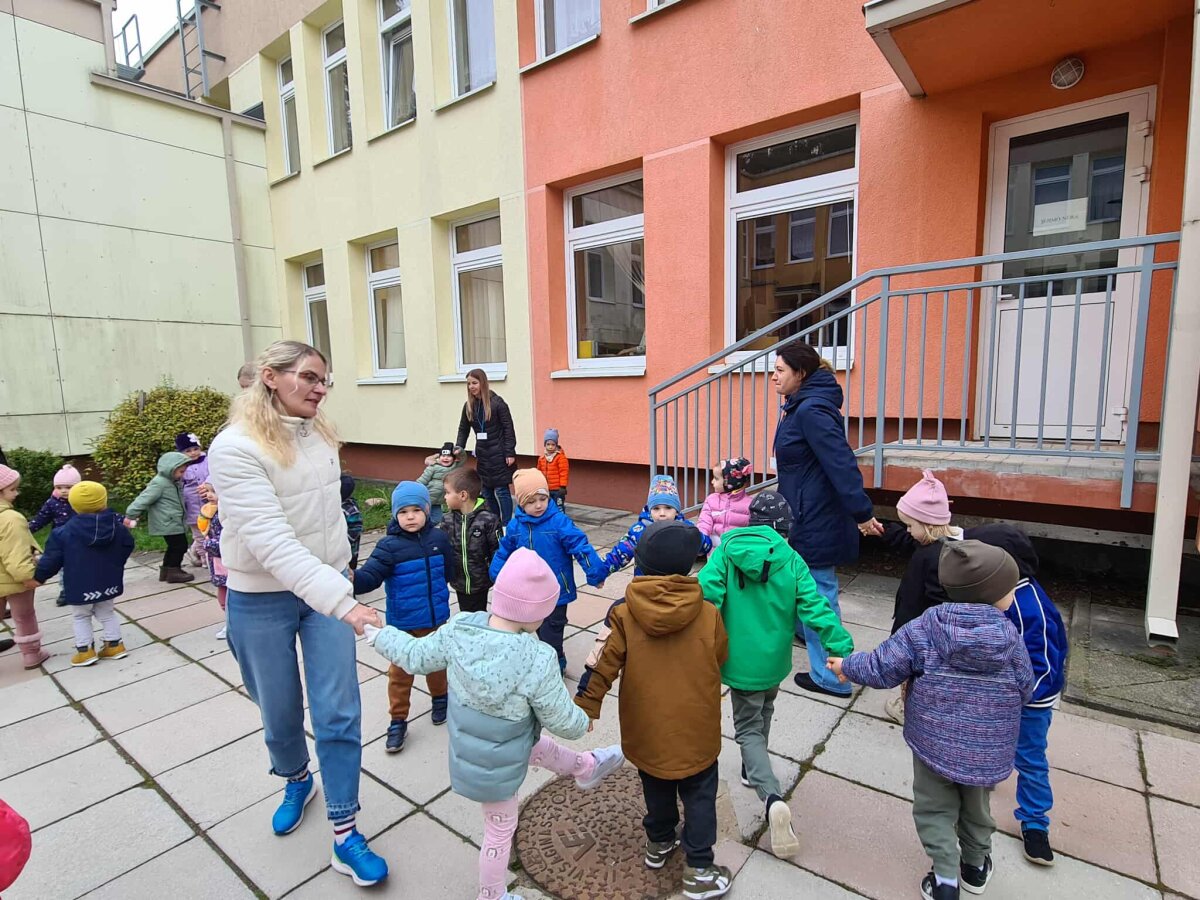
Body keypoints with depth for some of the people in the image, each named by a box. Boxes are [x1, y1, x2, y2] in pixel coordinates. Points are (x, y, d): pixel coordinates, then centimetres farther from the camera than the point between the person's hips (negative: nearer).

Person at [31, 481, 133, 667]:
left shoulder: (64, 533, -13)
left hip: (80, 587, -3)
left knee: (81, 617, 16)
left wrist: (39, 576, 12)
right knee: (107, 614, 19)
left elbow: (52, 559, -7)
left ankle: (85, 651, 16)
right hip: (109, 583, 3)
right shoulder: (117, 527, -6)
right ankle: (114, 645, 21)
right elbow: (127, 547, 8)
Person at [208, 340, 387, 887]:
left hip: (328, 589, 4)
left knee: (338, 713, 2)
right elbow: (271, 541, -29)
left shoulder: (321, 435, -1)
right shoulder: (236, 448, -20)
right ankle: (297, 782, 49)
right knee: (280, 714, 17)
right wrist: (342, 600, -36)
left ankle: (344, 835, 17)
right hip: (263, 601, -3)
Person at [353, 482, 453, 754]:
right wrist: (353, 579, -47)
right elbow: (370, 575, -28)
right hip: (403, 622, -3)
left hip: (436, 618, 3)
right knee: (400, 671, 8)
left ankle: (440, 698, 46)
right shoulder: (389, 546, -16)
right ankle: (398, 720, 25)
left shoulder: (438, 538, -6)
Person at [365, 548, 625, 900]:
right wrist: (583, 723, 3)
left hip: (467, 748, 6)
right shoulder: (537, 662, -36)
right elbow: (562, 721, -21)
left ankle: (588, 768, 56)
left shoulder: (458, 630, -24)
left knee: (538, 744, 31)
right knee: (500, 829, 23)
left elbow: (417, 655, -5)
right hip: (494, 768, -6)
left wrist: (380, 636, 14)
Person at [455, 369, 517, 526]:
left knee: (501, 491, -4)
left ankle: (506, 526, 4)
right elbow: (463, 429, 14)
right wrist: (459, 446, -1)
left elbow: (509, 429, -11)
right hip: (482, 455, 6)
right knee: (488, 493, 10)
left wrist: (510, 453, -14)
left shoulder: (497, 402, -11)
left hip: (499, 455, -6)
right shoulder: (469, 406, 6)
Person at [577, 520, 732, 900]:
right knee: (699, 795, 18)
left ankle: (659, 843, 44)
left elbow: (605, 666, -14)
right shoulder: (708, 614, -17)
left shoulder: (625, 616, -18)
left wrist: (586, 708, -2)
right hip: (696, 730, -1)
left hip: (647, 729, 2)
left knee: (656, 787, 25)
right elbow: (721, 660, -1)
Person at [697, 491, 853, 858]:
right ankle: (752, 770, 46)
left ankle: (773, 798, -10)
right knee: (761, 716, 28)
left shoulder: (727, 548, -13)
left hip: (740, 659, -2)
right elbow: (815, 610, -14)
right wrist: (845, 650, -6)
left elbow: (705, 593, -23)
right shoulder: (791, 560, -11)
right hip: (774, 659, 2)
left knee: (748, 729, 9)